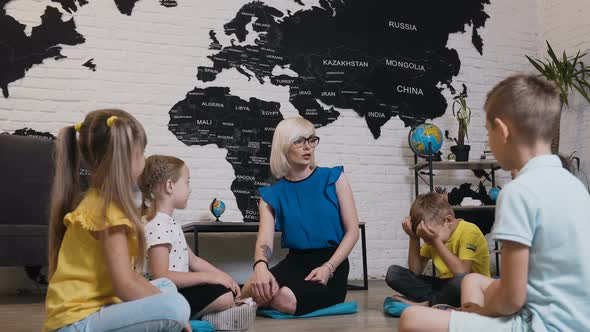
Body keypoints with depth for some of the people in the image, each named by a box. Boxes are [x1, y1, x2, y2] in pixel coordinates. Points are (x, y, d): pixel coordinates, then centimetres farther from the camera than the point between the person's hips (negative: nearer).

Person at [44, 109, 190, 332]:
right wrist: (173, 310, -8)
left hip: (91, 308, 10)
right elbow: (125, 287, -21)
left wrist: (161, 297, 6)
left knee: (165, 286, 24)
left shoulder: (98, 201, 13)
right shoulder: (108, 208, -17)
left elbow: (126, 276, 13)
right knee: (176, 307, -25)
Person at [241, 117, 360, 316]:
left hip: (332, 263, -2)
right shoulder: (272, 195, 5)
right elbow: (264, 241, -8)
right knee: (257, 289, -31)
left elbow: (352, 232, 0)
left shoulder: (333, 178, 2)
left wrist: (328, 267, -15)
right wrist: (260, 266, -34)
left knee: (285, 300, -32)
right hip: (295, 262, 2)